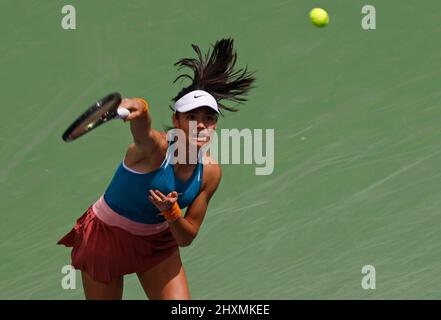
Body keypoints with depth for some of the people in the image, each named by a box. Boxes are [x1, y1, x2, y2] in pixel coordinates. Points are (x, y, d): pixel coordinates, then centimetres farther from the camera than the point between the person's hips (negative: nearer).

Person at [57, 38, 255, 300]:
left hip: (158, 242, 4)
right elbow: (143, 130, -55)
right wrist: (139, 108, -77)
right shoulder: (155, 147, -28)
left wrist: (172, 213, -28)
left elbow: (186, 238, -7)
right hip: (106, 235, -4)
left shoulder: (210, 172, -12)